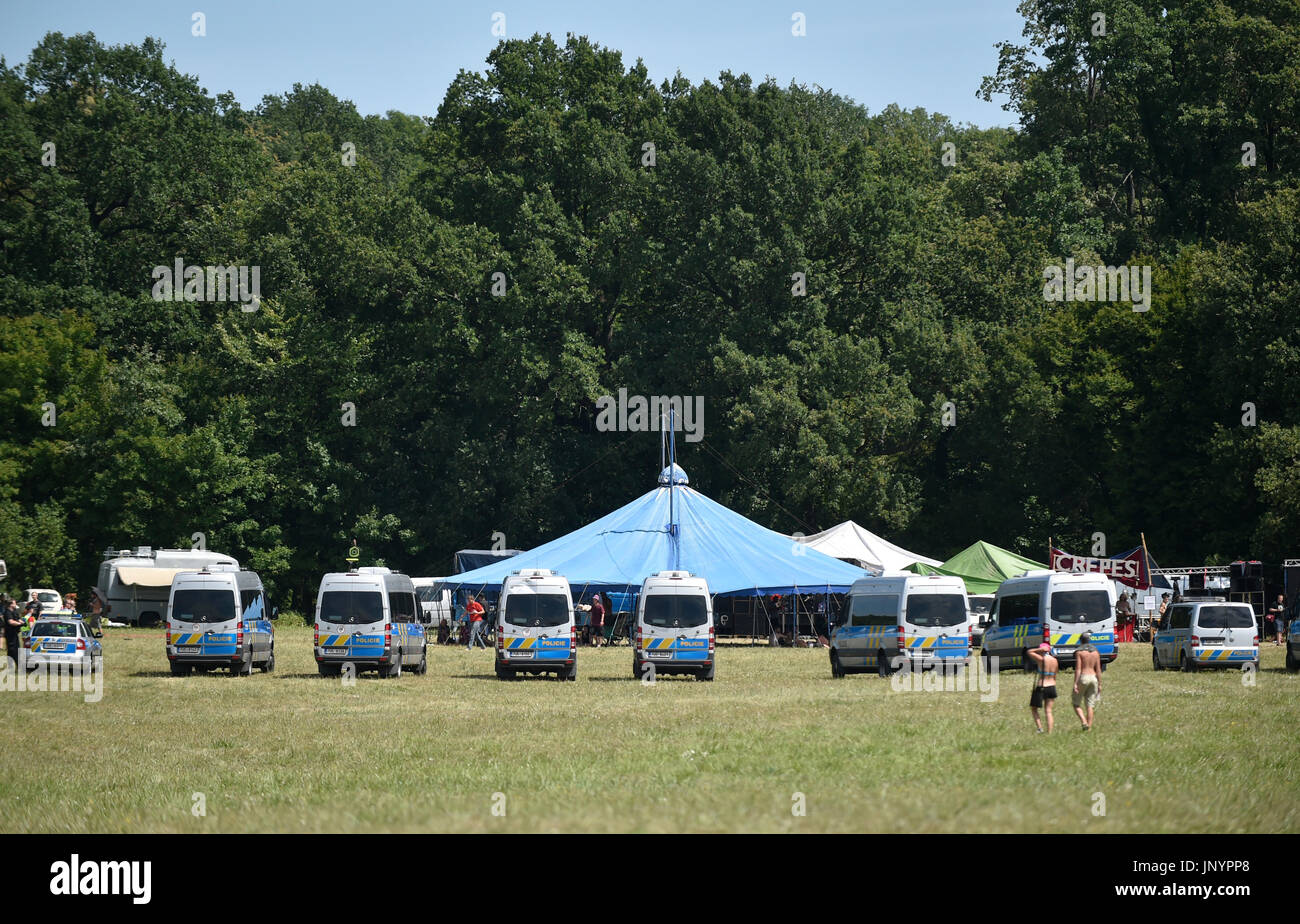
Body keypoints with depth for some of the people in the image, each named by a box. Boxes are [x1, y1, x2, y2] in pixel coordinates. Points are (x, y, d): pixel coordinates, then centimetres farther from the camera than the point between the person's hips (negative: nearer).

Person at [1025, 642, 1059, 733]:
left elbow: (1029, 652, -1)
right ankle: (1049, 733, 5)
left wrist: (1040, 649, -5)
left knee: (1033, 708, 13)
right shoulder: (1054, 661, 3)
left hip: (1041, 688, -5)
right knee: (1048, 711, 10)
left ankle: (1039, 728, 2)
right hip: (1052, 687, 5)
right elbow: (1054, 676, 11)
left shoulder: (1041, 659, -14)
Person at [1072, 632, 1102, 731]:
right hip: (1093, 678, 5)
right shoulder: (1096, 652, 7)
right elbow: (1098, 670, 6)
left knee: (1076, 704, 7)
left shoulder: (1079, 651, -7)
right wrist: (1099, 684, 11)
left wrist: (1075, 683, -12)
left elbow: (1078, 669, -12)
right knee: (1090, 705, 7)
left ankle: (1084, 722, -13)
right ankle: (1089, 727, 3)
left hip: (1082, 678, -5)